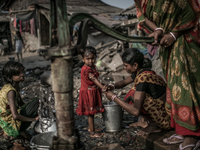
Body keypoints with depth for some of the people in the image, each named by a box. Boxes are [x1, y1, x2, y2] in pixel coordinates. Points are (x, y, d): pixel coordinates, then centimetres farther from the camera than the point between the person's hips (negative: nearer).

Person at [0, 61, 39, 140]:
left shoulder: (15, 86, 5)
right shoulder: (11, 91, -23)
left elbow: (21, 104, 16)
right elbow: (15, 116, -30)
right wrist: (33, 119, -21)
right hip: (10, 123, -9)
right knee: (37, 102, -16)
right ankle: (20, 131, -6)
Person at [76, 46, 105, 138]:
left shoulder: (92, 67, 8)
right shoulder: (86, 69, -22)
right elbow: (94, 79, -26)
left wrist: (102, 87, 11)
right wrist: (103, 87, -30)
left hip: (93, 92, 9)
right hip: (88, 92, -9)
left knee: (91, 112, 20)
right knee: (90, 113, -2)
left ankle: (91, 128, 35)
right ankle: (92, 133, 6)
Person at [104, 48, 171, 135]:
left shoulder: (143, 77, -24)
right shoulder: (141, 72, 3)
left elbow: (136, 112, -29)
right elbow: (124, 82, 24)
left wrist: (114, 98, -19)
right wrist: (113, 86, 2)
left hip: (168, 119, -9)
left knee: (132, 95, -19)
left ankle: (154, 125, -4)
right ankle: (154, 123, 8)